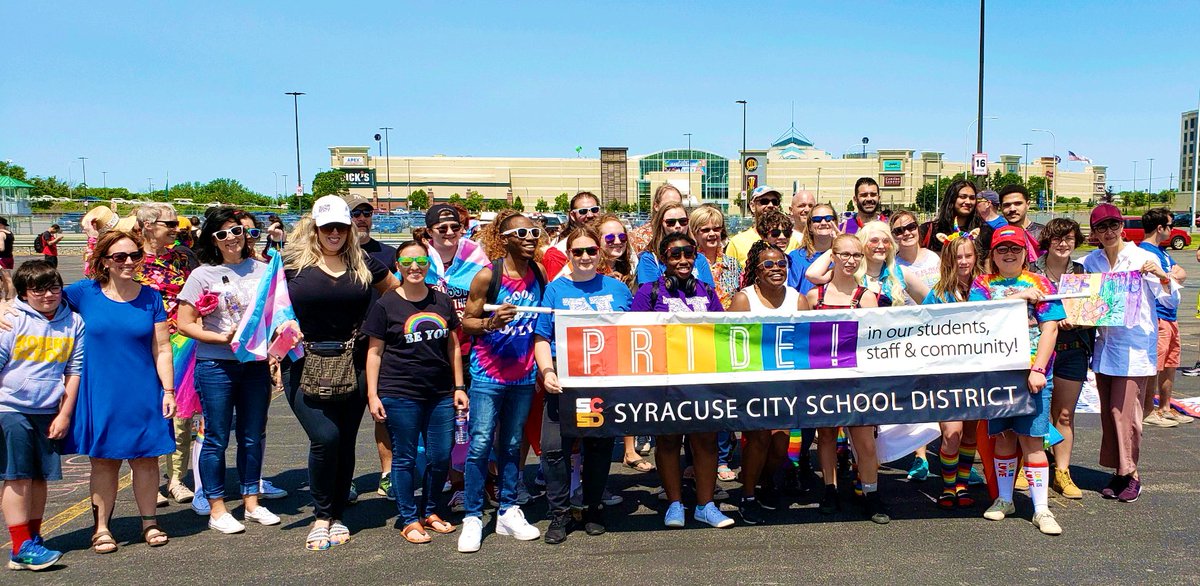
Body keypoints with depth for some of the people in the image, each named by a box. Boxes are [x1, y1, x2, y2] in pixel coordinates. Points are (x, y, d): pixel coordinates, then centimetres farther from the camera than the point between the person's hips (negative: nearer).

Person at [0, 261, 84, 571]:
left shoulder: (73, 322, 4)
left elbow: (74, 371, 7)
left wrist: (64, 414, 5)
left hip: (48, 412, 3)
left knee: (40, 477, 9)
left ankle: (33, 537, 21)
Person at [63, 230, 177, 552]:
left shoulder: (151, 297, 0)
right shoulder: (84, 293, -3)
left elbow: (162, 349, 1)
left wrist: (168, 390, -3)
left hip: (144, 394, 1)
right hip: (100, 393, 0)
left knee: (146, 459, 7)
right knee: (104, 460, 8)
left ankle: (149, 522, 21)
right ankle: (101, 528, 20)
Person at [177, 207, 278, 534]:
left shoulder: (262, 271, 7)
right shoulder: (203, 275, -2)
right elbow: (185, 324, -4)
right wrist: (224, 338, -15)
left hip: (256, 363, 3)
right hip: (216, 366, -3)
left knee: (253, 436, 11)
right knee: (216, 438, 4)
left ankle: (251, 502, 25)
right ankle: (216, 509, 16)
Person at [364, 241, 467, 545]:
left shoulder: (443, 301, 8)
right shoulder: (385, 305, -2)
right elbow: (374, 351, 0)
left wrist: (459, 387, 10)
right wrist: (372, 395, -4)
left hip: (441, 394, 4)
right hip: (400, 395, -3)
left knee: (442, 457, 6)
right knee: (405, 458, 4)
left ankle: (430, 511, 26)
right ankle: (409, 520, 18)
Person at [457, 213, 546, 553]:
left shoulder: (540, 276, 4)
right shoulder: (488, 276, -10)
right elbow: (467, 322, -6)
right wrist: (491, 323, -24)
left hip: (523, 374, 4)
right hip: (488, 373, -4)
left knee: (512, 444, 12)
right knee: (480, 444, -5)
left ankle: (508, 512, 23)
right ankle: (472, 518, 6)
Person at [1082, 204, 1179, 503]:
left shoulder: (1143, 258, -5)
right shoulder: (1090, 261, 6)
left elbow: (1172, 302, -4)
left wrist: (1162, 276, -21)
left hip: (1135, 347, -5)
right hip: (1104, 344, 5)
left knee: (1124, 410, -8)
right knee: (1109, 413, 8)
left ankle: (1130, 474, 5)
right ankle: (1119, 472, 19)